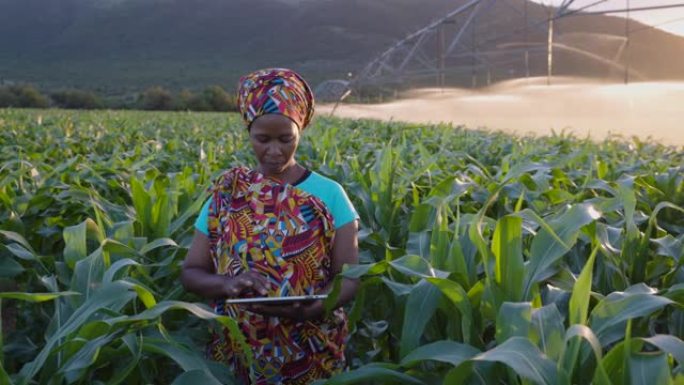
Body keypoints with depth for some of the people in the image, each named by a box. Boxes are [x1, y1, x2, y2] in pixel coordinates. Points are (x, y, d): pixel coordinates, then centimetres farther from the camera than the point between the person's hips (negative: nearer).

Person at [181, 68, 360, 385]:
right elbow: (190, 273, 1)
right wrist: (228, 284, -20)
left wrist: (311, 307, -25)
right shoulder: (225, 196, -2)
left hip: (313, 352, -1)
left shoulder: (329, 195, -6)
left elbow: (349, 276, -6)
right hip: (238, 350, 2)